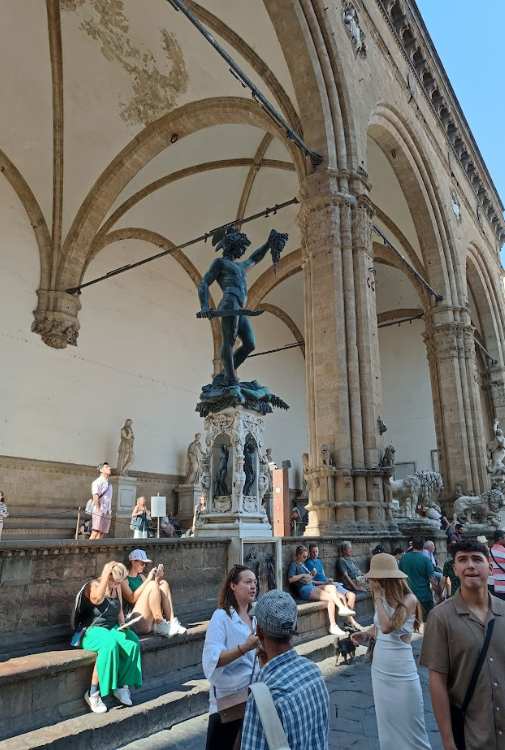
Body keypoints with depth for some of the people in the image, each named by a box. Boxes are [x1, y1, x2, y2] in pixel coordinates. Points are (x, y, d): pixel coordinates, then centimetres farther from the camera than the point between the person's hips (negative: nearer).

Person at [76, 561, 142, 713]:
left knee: (133, 642, -23)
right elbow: (97, 598, -33)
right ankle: (92, 693, -23)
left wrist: (123, 624, 1)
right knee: (110, 645, -37)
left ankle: (122, 685, -10)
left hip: (112, 629, 6)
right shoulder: (94, 585, -10)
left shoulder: (117, 588, 11)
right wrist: (107, 572, -30)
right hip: (92, 631, -6)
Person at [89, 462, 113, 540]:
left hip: (107, 513, 7)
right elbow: (95, 496, -12)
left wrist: (110, 511, 14)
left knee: (101, 535, 3)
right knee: (94, 534, -13)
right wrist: (98, 510, -18)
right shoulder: (98, 482, -3)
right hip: (99, 512, -7)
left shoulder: (109, 484, 21)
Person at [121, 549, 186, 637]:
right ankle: (160, 626, -22)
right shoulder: (124, 579, -2)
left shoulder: (141, 576, 21)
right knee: (152, 585, -22)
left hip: (151, 619, 8)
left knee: (163, 584, -5)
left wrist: (157, 579, -3)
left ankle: (172, 622, -15)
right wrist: (148, 579, -17)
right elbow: (132, 599, -18)